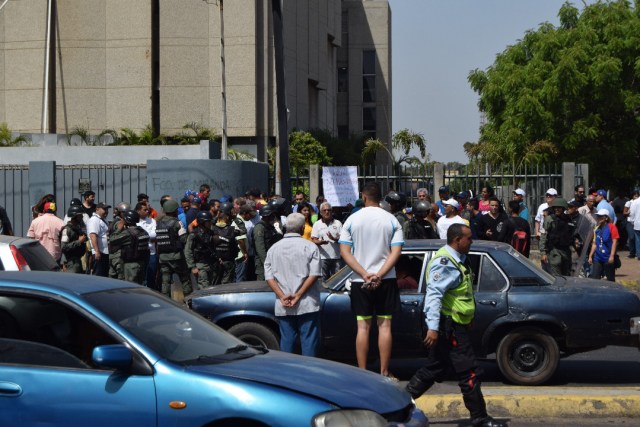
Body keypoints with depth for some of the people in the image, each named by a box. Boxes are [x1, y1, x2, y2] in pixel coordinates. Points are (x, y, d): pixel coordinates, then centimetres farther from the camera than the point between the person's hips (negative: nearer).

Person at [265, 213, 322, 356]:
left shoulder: (274, 248, 8)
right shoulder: (310, 247, -4)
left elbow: (269, 276, 1)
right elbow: (314, 274, -11)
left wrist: (282, 296, -7)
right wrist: (298, 295, -11)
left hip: (283, 307, 4)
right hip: (307, 305, -4)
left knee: (286, 340, 9)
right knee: (309, 340, 1)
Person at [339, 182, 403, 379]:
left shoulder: (352, 220, -1)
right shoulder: (391, 220, -1)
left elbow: (345, 252, -7)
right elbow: (396, 251, -9)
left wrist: (364, 274, -11)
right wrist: (379, 274, -14)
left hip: (359, 281, 0)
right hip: (386, 280, 0)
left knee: (363, 327, 5)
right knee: (384, 325, 5)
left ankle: (362, 372, 7)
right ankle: (384, 372, 6)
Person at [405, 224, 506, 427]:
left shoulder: (457, 260, 15)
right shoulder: (444, 263, -18)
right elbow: (434, 294, -25)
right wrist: (433, 327, -30)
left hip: (455, 325, 10)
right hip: (448, 325, -10)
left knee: (434, 368, 13)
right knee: (468, 372, -5)